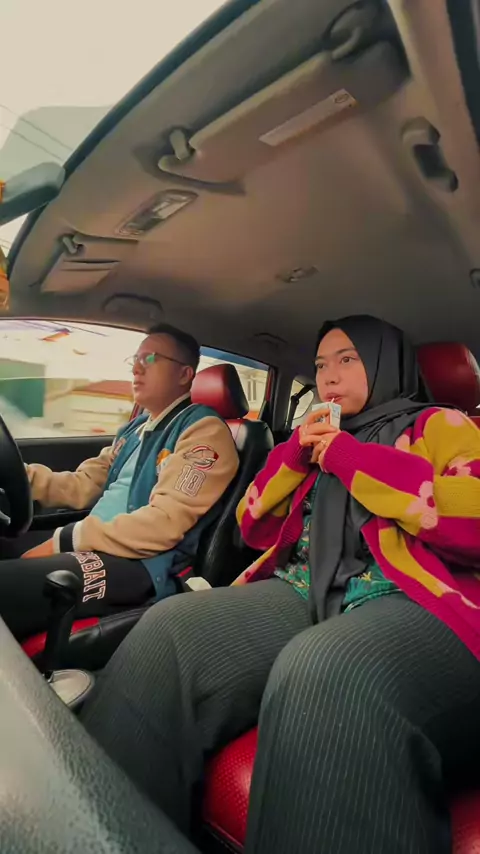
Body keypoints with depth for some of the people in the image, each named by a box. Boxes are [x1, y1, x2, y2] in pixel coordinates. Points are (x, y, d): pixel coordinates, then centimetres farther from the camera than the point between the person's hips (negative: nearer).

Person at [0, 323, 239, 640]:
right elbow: (83, 486, 19)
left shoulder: (203, 431, -9)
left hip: (143, 567, -9)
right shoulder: (136, 428, 20)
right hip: (96, 547, 9)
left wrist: (65, 541, -17)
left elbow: (164, 523, -19)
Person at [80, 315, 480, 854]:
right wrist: (292, 455, 10)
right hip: (303, 593, 5)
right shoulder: (320, 441, 27)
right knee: (168, 633, -21)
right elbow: (256, 531, 25)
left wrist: (356, 459, -5)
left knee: (322, 677, -38)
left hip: (417, 603, -4)